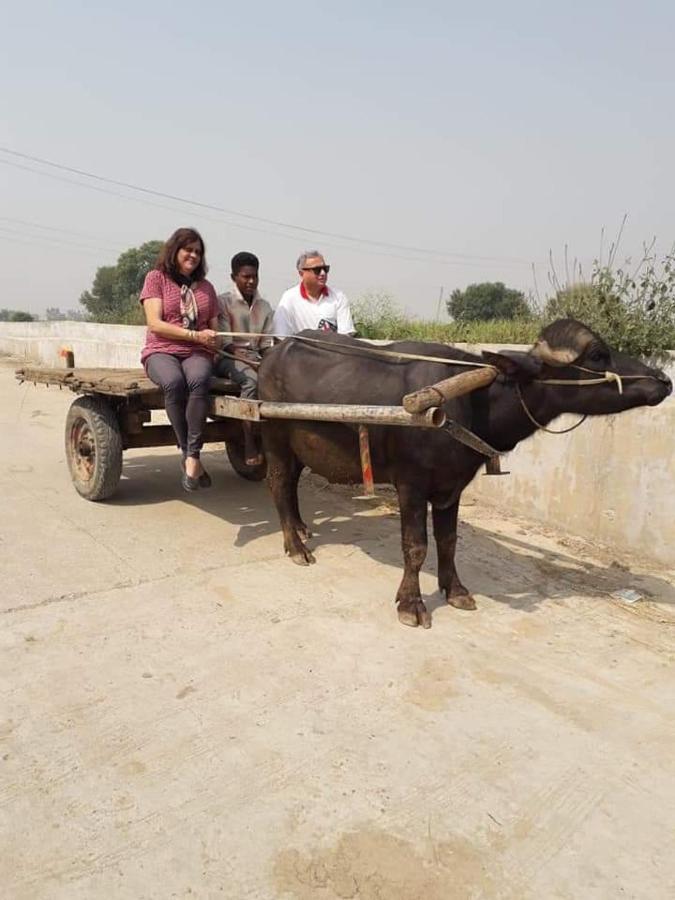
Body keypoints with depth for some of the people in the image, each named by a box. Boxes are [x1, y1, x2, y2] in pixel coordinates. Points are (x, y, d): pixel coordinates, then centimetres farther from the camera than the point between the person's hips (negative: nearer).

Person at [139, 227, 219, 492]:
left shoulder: (205, 287, 21)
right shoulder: (156, 278, 9)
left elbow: (214, 328, 22)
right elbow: (155, 324, -3)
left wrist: (213, 341, -1)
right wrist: (195, 335, -11)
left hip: (197, 353, 2)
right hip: (161, 351, -2)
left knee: (198, 380, -36)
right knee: (174, 383, -38)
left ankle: (192, 457, -37)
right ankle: (188, 454, -30)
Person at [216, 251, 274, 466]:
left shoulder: (264, 307, 17)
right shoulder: (223, 302, 1)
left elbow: (267, 343, 13)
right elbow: (225, 342, -8)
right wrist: (246, 359, -23)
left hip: (256, 359, 5)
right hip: (228, 358, -4)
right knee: (250, 380, -37)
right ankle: (250, 446, -36)